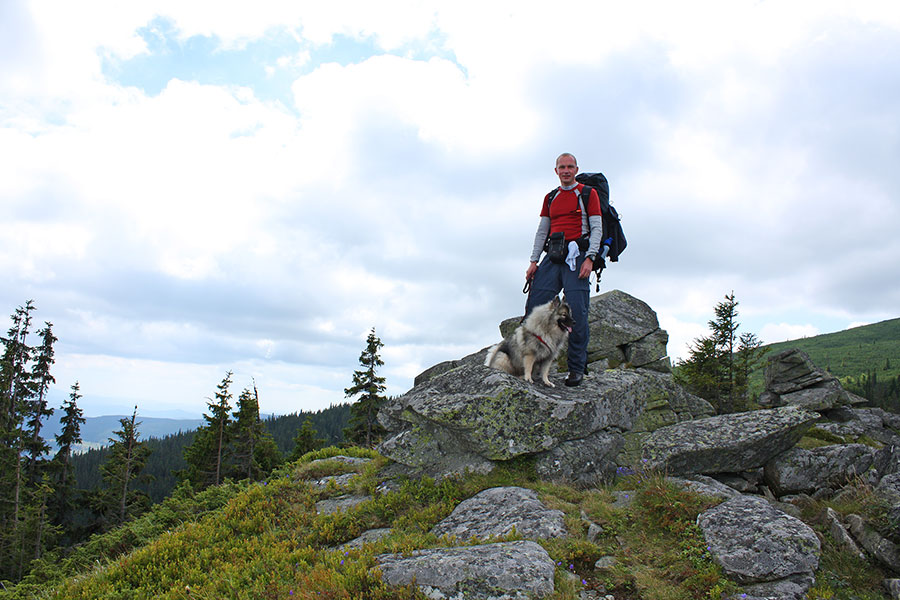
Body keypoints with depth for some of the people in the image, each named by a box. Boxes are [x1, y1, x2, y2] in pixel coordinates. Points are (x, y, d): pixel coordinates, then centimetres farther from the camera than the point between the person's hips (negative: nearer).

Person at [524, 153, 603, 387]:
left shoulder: (588, 193, 7)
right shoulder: (550, 198, 20)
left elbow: (597, 228, 0)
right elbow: (541, 231, 19)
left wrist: (590, 258, -13)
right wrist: (534, 261, 8)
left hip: (577, 255, -4)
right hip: (553, 256, 4)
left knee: (577, 312, -10)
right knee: (534, 306, -7)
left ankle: (577, 369, -4)